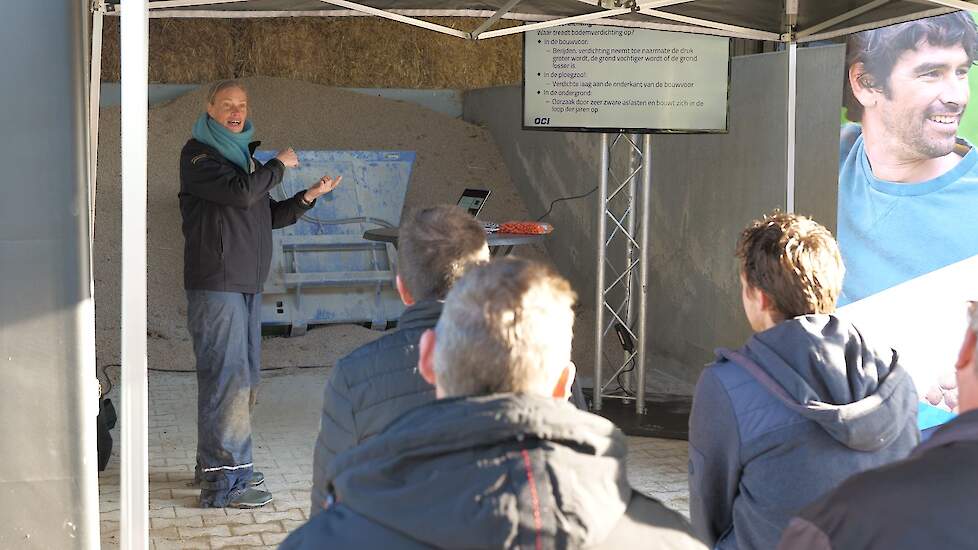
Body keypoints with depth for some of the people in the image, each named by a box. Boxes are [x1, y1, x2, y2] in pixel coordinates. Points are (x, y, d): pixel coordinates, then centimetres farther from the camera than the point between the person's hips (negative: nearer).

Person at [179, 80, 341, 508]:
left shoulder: (242, 155, 22)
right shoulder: (198, 154, -5)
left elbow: (267, 216, 24)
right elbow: (241, 193, -20)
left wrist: (307, 198, 11)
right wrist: (278, 166, -5)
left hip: (246, 283, 9)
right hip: (215, 283, -9)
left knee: (242, 376, 13)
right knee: (226, 376, -12)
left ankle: (215, 463, 23)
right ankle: (222, 481, -11)